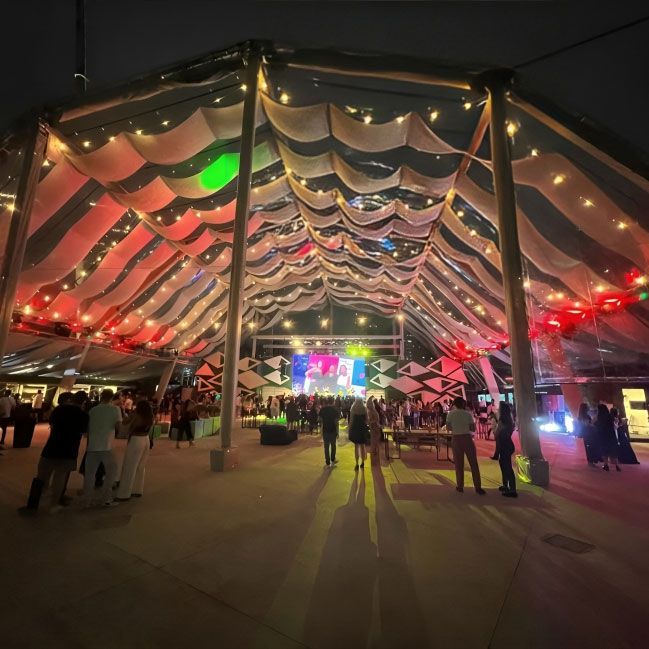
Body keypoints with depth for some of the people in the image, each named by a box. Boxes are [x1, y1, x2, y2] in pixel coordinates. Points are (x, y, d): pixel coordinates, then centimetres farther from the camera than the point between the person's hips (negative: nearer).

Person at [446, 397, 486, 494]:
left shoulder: (450, 414, -2)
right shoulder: (468, 414, -5)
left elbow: (448, 428, 0)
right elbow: (473, 429, -3)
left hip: (456, 439, 1)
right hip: (467, 438, -1)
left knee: (459, 463, 9)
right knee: (473, 463, 6)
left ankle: (460, 486, 15)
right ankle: (478, 487, 7)